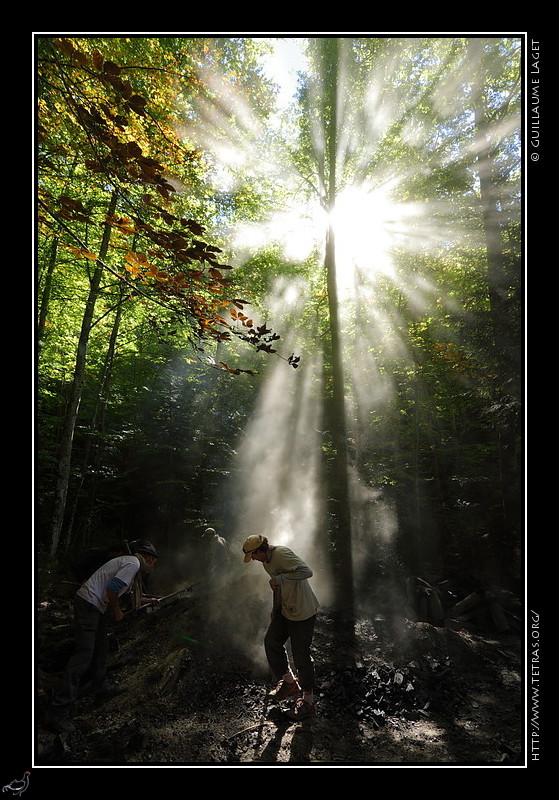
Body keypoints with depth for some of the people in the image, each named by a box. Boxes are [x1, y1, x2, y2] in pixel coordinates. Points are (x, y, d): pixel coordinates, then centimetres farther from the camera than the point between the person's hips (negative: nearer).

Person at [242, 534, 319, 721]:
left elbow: (307, 571, -35)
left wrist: (279, 578, -35)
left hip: (303, 611, -9)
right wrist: (275, 609, 22)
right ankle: (288, 681, 31)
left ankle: (308, 701, 17)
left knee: (301, 654, 0)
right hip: (285, 609, 9)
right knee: (271, 641, 11)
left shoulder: (282, 554, -25)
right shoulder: (266, 561, 6)